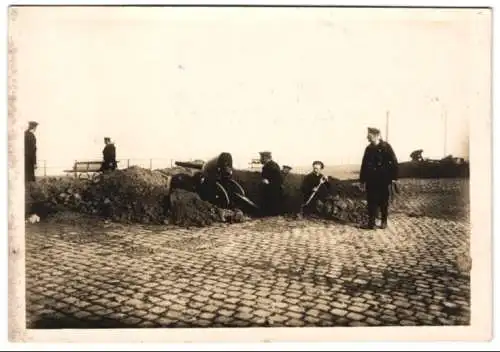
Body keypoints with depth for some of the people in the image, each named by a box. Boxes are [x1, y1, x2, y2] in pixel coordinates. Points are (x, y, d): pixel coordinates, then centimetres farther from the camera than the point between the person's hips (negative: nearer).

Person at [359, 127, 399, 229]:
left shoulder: (386, 147, -8)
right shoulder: (369, 148, 6)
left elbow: (394, 162, -8)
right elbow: (364, 165, 9)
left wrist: (393, 177, -12)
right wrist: (362, 180, 9)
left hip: (383, 180, -4)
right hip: (371, 180, 4)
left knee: (383, 202, 8)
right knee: (371, 202, 3)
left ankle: (384, 221, 22)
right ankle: (371, 223, 10)